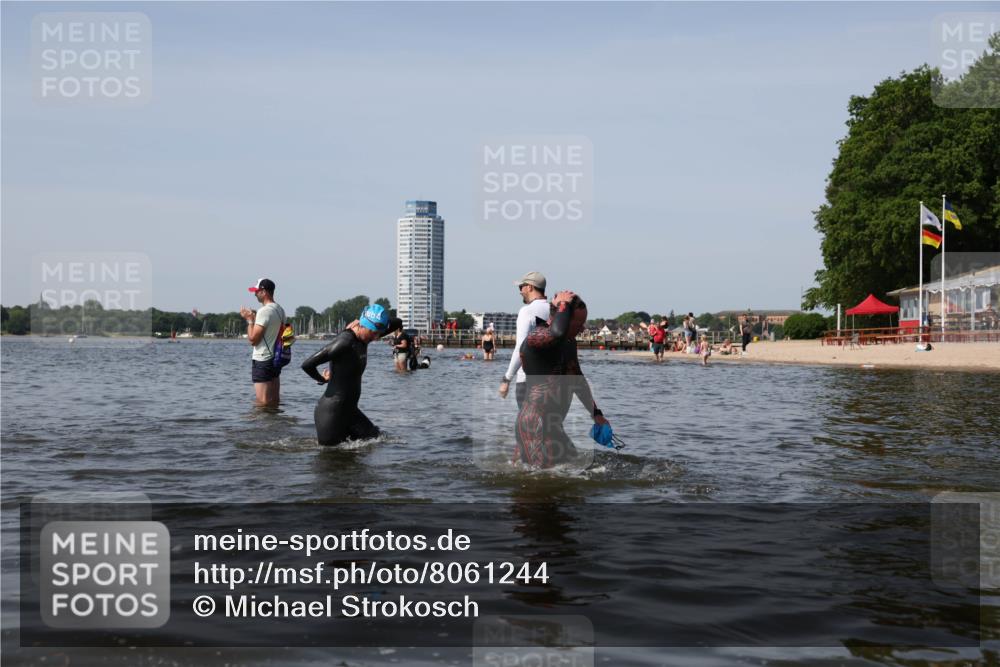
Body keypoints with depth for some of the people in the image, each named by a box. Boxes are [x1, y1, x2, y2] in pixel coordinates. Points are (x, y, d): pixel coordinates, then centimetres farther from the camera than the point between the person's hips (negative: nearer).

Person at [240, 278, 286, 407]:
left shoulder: (264, 311, -17)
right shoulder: (280, 310, 11)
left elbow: (253, 339, -18)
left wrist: (249, 320, -6)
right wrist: (255, 318, 17)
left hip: (262, 360, -9)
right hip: (276, 358, 9)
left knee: (262, 401, -7)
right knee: (274, 400, 13)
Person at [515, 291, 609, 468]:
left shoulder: (569, 342, 13)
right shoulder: (536, 336, -17)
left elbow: (577, 379, 25)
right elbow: (557, 332, -41)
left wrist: (596, 414, 23)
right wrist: (563, 305, -23)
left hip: (552, 421, 10)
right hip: (537, 422, -10)